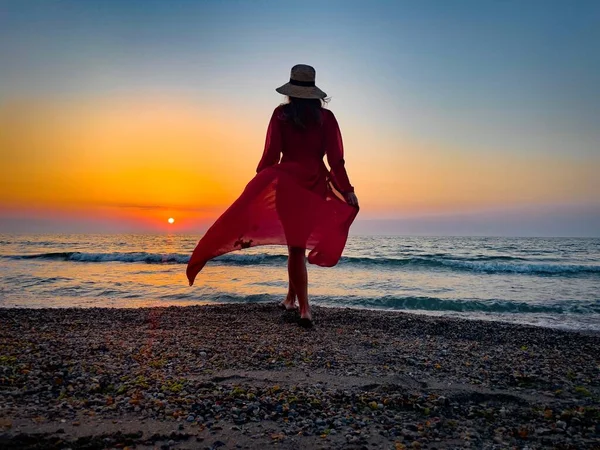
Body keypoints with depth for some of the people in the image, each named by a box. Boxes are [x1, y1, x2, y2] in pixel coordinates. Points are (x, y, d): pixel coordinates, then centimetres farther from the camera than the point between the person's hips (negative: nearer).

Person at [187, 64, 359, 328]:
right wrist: (347, 190, 1)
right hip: (316, 185, 2)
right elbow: (335, 159, -2)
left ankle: (305, 309, -5)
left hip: (287, 181, -2)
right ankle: (291, 297, 27)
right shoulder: (326, 117, 3)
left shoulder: (281, 114, 0)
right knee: (299, 241, 16)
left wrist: (260, 179, 8)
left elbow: (271, 154, -3)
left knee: (295, 246, 0)